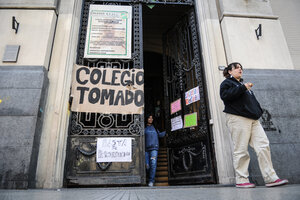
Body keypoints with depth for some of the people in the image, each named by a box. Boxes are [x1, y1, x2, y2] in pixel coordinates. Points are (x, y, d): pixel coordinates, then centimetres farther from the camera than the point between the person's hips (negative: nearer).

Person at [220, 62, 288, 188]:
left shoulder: (243, 84, 32)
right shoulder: (227, 83, 8)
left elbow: (253, 101, 34)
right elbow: (225, 95, -14)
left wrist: (259, 111, 19)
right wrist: (243, 87, -12)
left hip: (253, 119, 8)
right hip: (237, 119, -8)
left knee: (264, 146, -3)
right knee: (241, 150, -8)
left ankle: (270, 178, 0)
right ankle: (241, 180, -1)